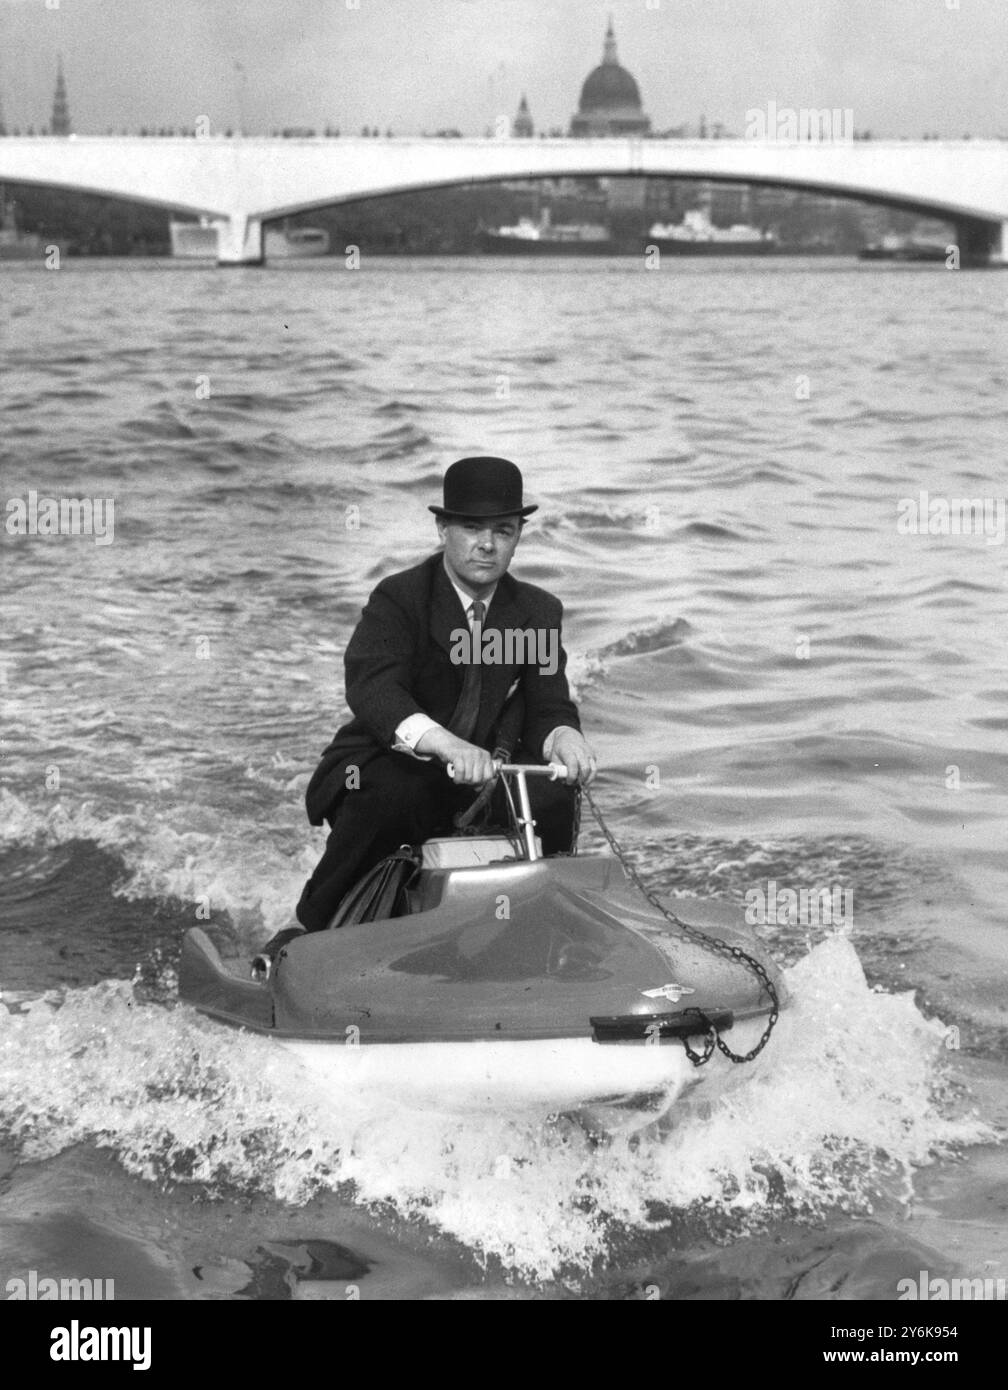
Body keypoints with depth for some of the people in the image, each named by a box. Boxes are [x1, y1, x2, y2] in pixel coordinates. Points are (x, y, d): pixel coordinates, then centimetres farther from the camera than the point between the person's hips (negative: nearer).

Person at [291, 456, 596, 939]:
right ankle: (311, 928, -18)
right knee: (387, 797, -37)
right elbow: (371, 688, -30)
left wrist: (563, 736, -30)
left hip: (478, 779, 4)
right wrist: (445, 744, -50)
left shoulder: (538, 612, 4)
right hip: (386, 769, -4)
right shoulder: (397, 599, -12)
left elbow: (548, 706, -2)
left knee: (553, 797, -25)